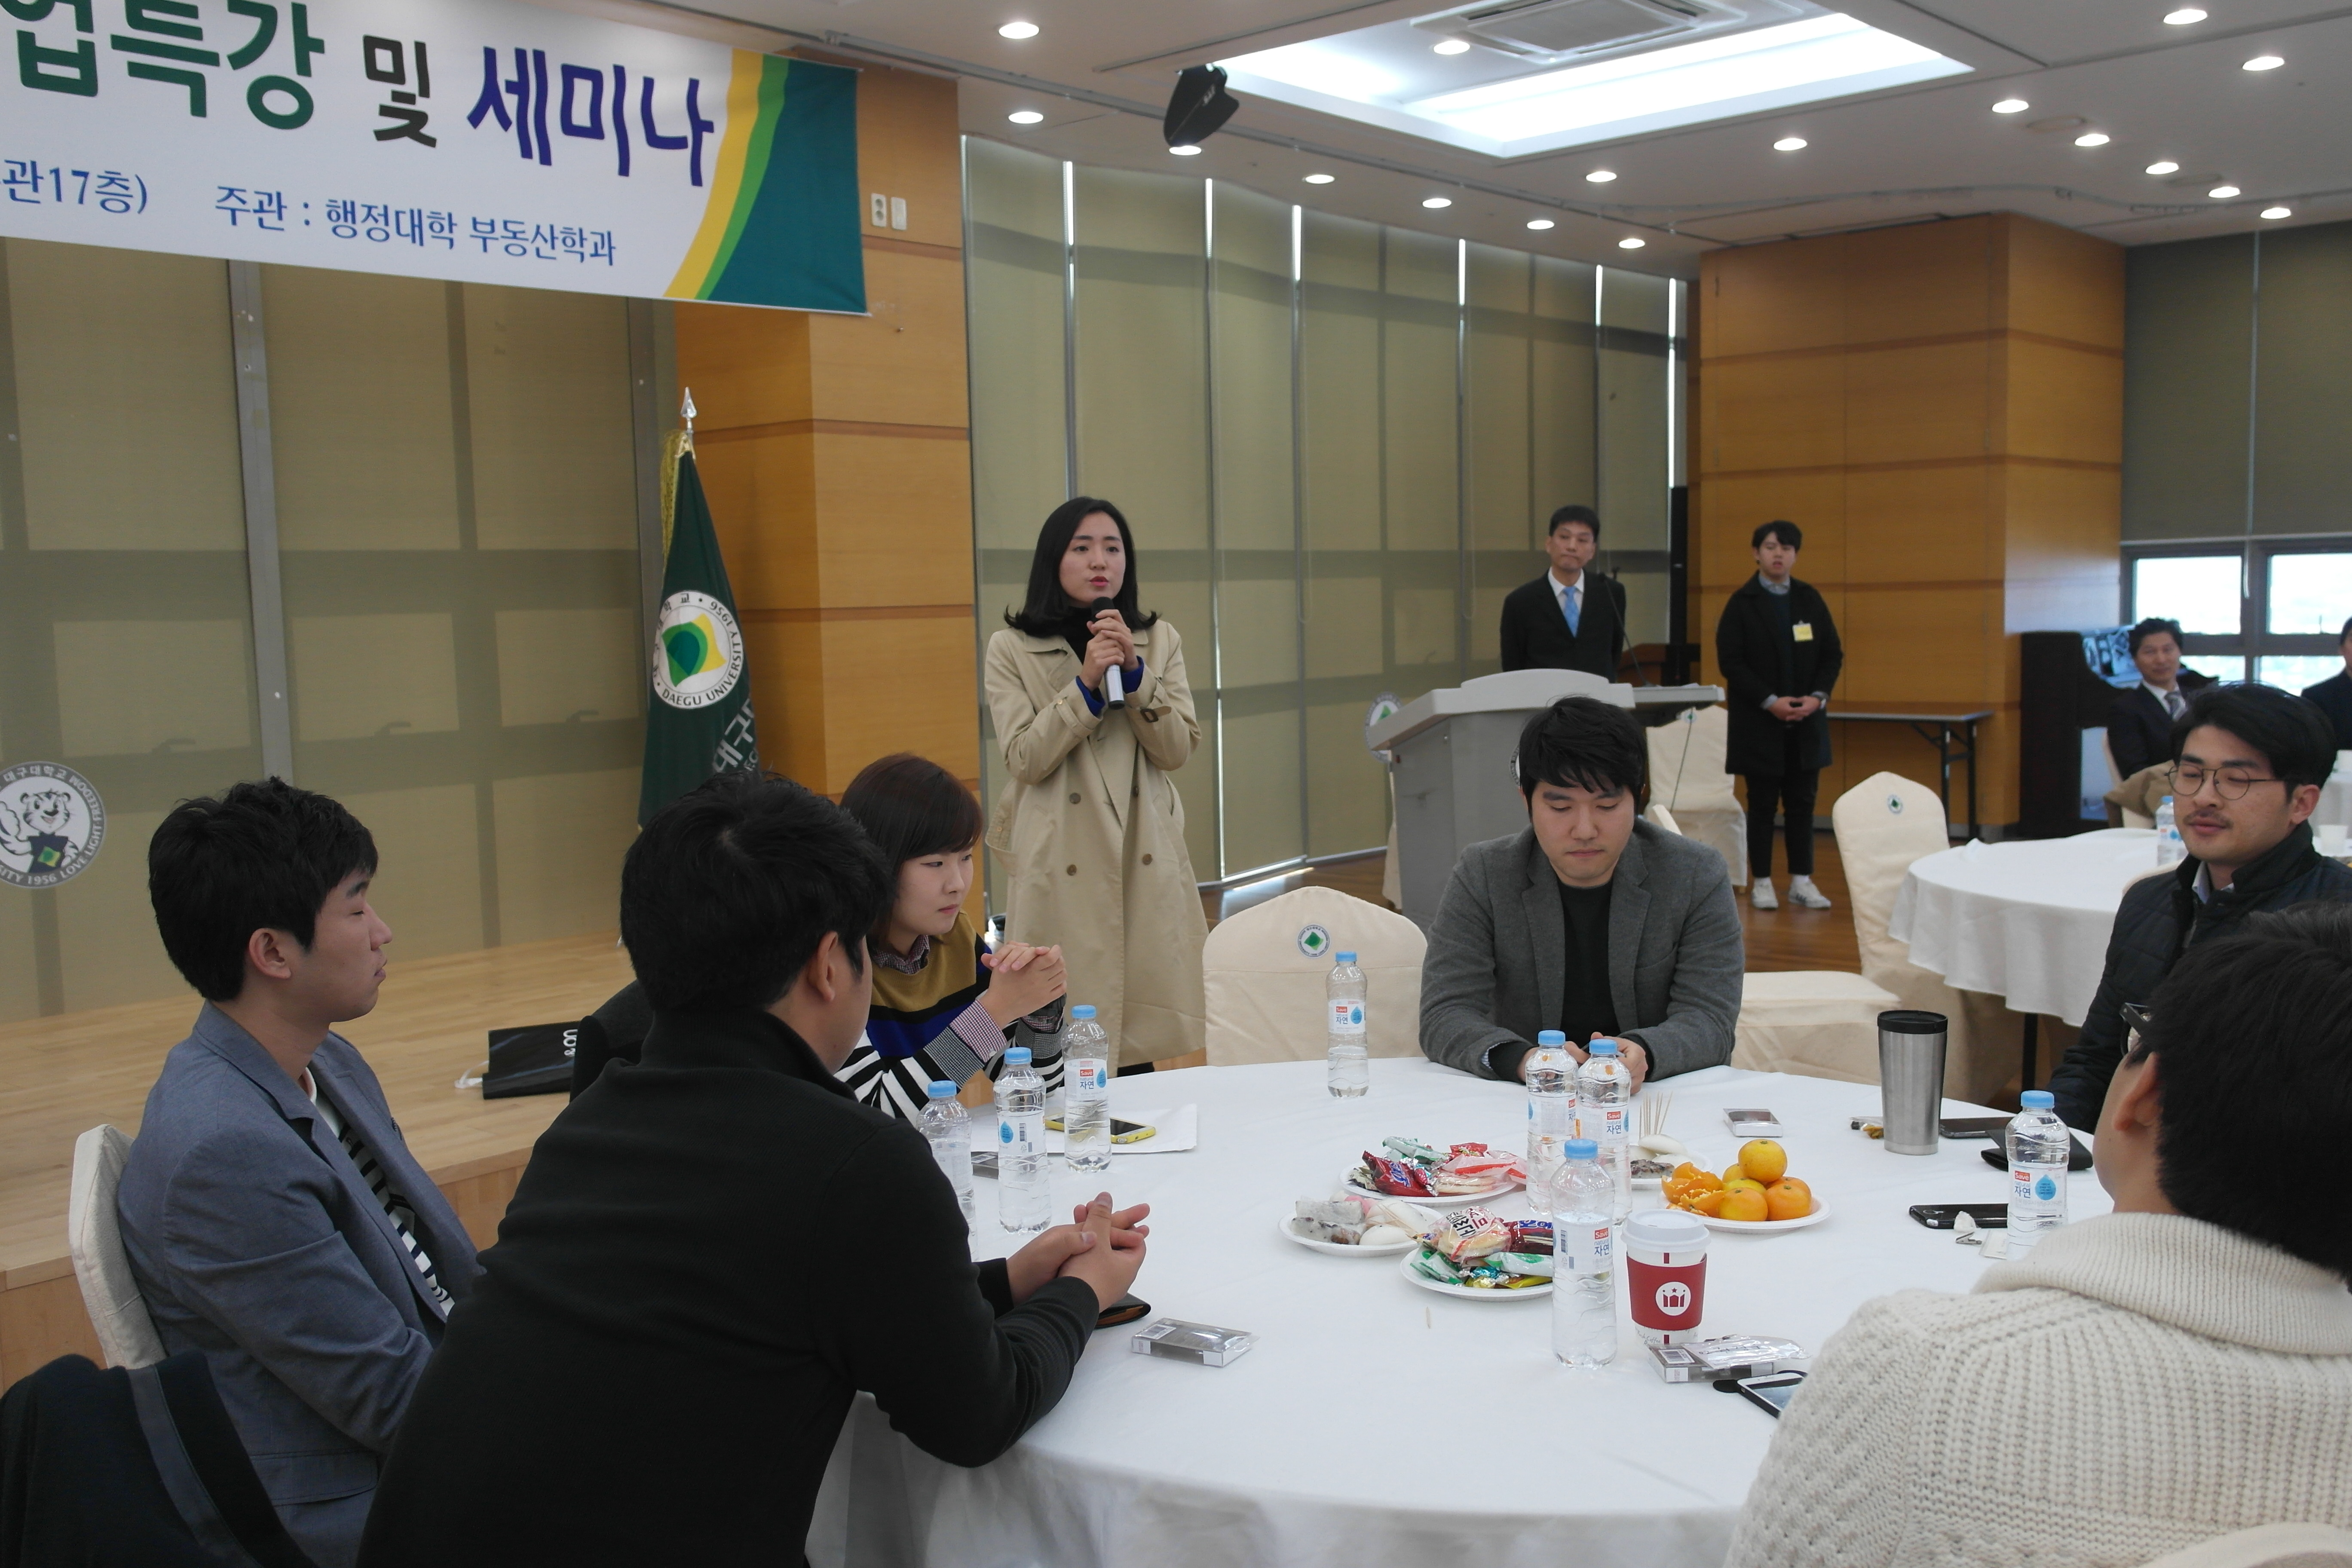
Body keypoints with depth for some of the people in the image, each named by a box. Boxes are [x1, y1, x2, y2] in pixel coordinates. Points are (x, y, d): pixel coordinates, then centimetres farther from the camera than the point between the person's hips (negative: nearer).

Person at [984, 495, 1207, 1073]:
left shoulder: (1160, 640, 9)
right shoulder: (1012, 649, 1)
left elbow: (1178, 749, 0)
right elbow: (1025, 759, -7)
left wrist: (1135, 671, -13)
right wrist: (1086, 685, -16)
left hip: (1146, 858, 3)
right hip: (1063, 866, -2)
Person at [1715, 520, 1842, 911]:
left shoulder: (1810, 599, 7)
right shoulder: (1742, 603, -3)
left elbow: (1832, 654, 8)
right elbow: (1730, 662, -9)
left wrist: (1818, 696, -9)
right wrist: (1770, 701, -17)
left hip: (1806, 721, 3)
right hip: (1759, 722, -3)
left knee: (1802, 802, 6)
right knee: (1762, 804, 3)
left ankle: (1802, 882, 12)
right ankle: (1761, 883, 11)